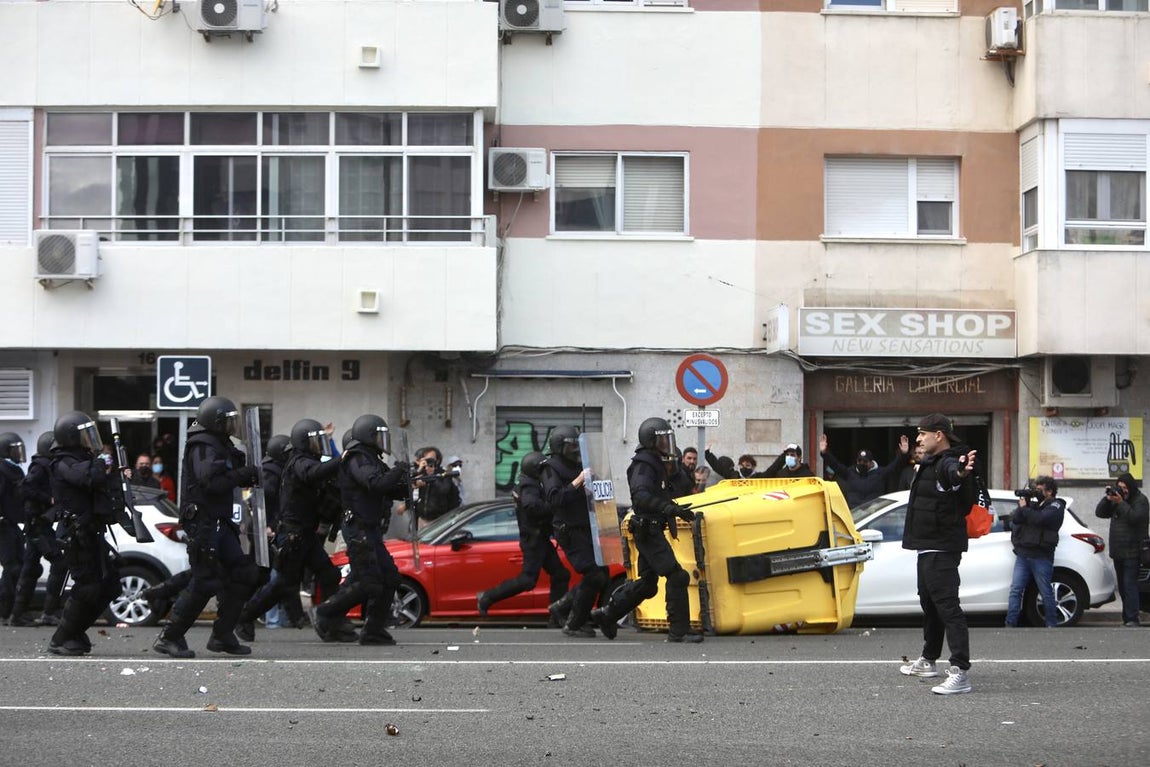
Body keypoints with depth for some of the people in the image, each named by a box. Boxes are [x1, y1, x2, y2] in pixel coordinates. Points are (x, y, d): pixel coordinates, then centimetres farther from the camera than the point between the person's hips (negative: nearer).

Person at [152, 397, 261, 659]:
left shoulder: (220, 446, 18)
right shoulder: (203, 446, -14)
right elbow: (211, 482, -26)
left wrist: (246, 475, 0)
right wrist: (244, 474, -19)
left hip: (220, 523, 10)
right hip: (203, 522, -10)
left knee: (244, 575, 7)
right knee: (204, 582, -9)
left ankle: (222, 636, 14)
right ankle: (169, 637, 1)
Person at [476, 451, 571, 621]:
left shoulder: (532, 485, 15)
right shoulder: (529, 487, -17)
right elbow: (531, 504, -37)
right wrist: (552, 507, -29)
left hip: (540, 539, 10)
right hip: (534, 539, -10)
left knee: (560, 575, 9)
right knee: (528, 579, -11)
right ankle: (487, 597, -4)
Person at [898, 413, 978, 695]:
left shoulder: (947, 462, -18)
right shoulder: (931, 463, 14)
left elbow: (953, 472, -45)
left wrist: (961, 472, -67)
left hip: (942, 548, -11)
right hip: (928, 547, 11)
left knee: (947, 606, -17)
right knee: (929, 603, 23)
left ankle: (960, 672, -22)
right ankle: (928, 661, 39)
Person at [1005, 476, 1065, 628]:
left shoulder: (1056, 506, 1)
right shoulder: (1033, 503, 19)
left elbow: (1040, 518, -18)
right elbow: (1015, 519, 10)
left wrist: (1024, 508, -4)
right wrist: (1022, 506, -5)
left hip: (1041, 557, -6)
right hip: (1022, 554, 6)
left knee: (1046, 593, 0)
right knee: (1016, 590, -2)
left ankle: (1051, 624, 10)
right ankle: (1010, 624, -4)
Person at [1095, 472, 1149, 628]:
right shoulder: (1116, 498, 14)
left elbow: (1134, 517, -22)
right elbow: (1099, 513, 10)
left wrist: (1121, 503, -25)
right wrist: (1107, 499, -4)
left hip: (1132, 552, -8)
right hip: (1118, 551, 8)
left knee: (1129, 585, -15)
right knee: (1122, 586, 11)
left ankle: (1132, 619, -17)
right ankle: (1127, 618, 18)